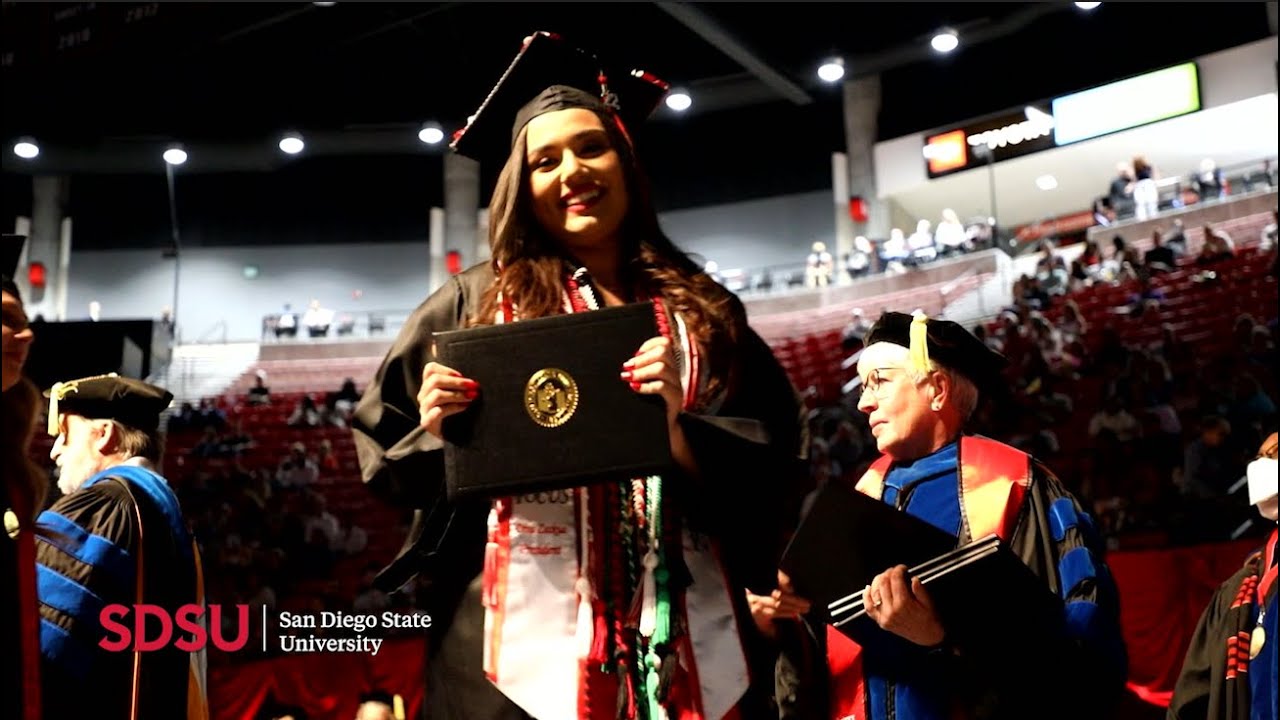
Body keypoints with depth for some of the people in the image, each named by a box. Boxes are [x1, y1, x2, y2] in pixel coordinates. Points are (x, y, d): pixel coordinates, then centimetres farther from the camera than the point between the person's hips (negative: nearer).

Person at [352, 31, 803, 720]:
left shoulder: (702, 311, 9)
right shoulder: (476, 301, 7)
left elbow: (769, 460, 4)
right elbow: (380, 436, 10)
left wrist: (679, 429, -14)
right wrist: (436, 431, -11)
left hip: (689, 633, 2)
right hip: (526, 631, -1)